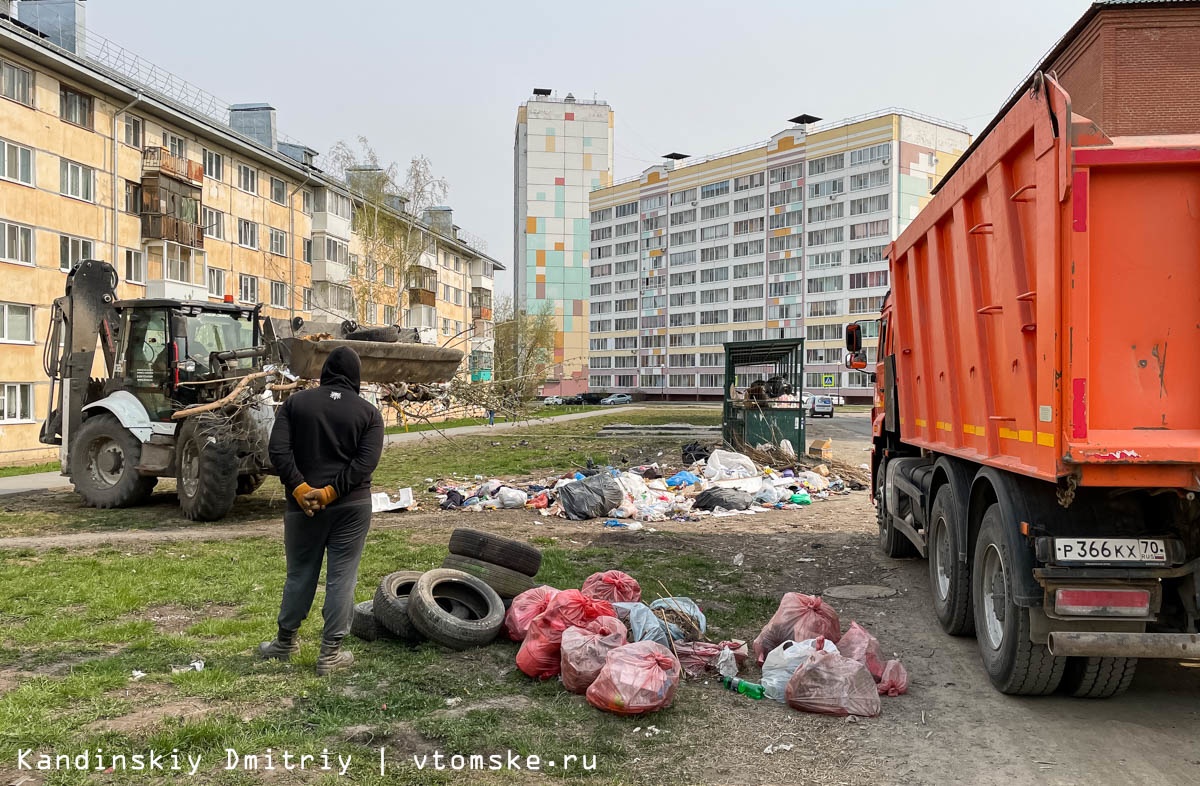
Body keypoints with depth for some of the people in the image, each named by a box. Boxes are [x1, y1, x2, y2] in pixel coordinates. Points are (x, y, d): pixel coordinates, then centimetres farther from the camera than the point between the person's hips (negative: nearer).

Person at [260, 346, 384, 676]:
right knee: (342, 578, 4)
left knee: (300, 574, 15)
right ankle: (330, 654, 7)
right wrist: (330, 492, -13)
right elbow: (366, 462, -11)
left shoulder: (295, 402, 4)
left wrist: (301, 489, -9)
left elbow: (278, 450, -7)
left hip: (303, 504, 2)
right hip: (351, 506, -1)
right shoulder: (368, 412, 1)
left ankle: (286, 641, 31)